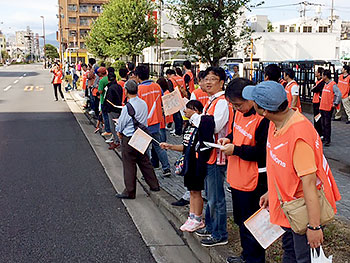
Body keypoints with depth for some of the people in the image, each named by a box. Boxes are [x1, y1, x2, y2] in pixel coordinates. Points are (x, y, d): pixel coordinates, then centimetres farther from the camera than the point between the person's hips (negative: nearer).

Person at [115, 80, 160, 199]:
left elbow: (121, 124, -11)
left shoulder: (128, 107, -21)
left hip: (129, 139, -7)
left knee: (129, 165, 3)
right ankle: (154, 185, 26)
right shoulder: (144, 103, 2)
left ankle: (129, 192, 10)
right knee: (145, 162, 19)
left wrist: (119, 131, 13)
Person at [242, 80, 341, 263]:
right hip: (287, 203, 9)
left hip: (305, 207, -9)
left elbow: (309, 182, -30)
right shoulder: (276, 123, -3)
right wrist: (271, 192, 18)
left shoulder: (299, 136, -33)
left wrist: (314, 226, -25)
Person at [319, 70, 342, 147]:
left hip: (328, 108, -8)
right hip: (322, 107, 8)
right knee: (323, 124, 12)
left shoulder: (333, 84, -13)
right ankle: (324, 138, 21)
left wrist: (335, 104, -16)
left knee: (327, 124, -4)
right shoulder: (325, 84, 14)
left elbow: (339, 94, -18)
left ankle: (327, 141, 1)